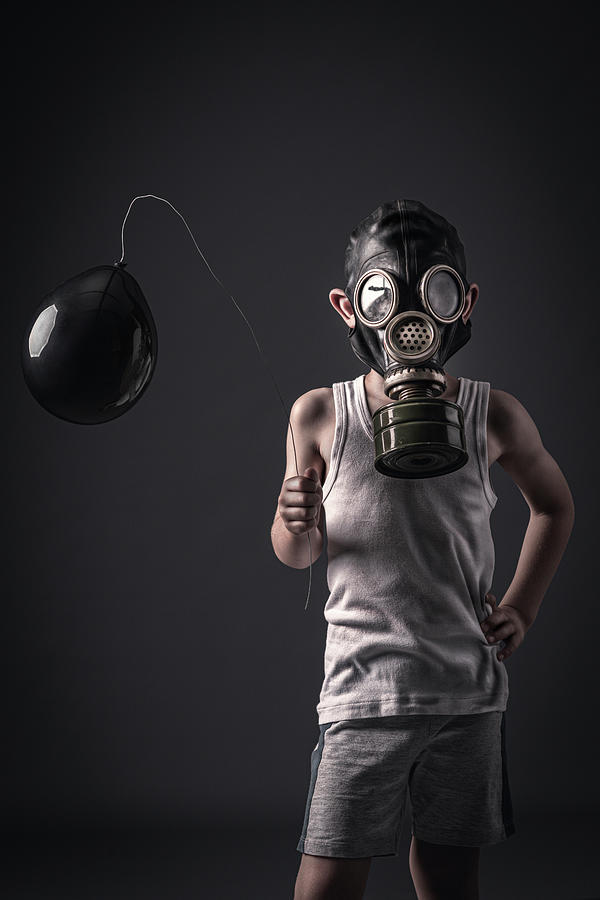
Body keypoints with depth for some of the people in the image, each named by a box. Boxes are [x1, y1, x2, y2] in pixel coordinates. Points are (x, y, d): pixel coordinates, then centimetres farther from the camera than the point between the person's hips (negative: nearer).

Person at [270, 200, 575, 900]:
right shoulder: (319, 415, -3)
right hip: (365, 688, -1)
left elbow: (554, 505, 19)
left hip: (469, 689, 2)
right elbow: (295, 555, 8)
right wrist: (296, 525, -15)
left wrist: (522, 606, 9)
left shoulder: (493, 415, 0)